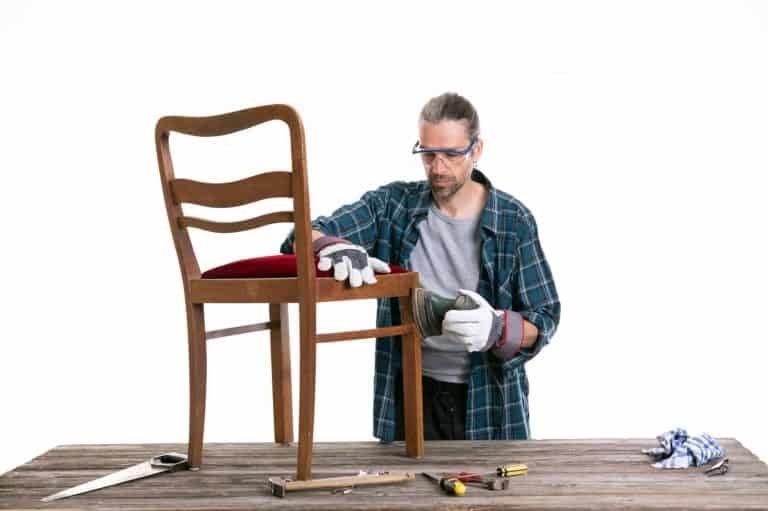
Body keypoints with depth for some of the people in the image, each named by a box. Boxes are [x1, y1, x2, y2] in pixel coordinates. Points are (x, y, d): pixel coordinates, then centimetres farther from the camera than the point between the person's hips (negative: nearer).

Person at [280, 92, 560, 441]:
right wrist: (333, 247, -32)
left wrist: (497, 328, -27)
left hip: (490, 397, 0)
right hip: (413, 390, 1)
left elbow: (543, 320, -4)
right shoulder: (393, 205, 0)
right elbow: (307, 237, -8)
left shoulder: (513, 221, -4)